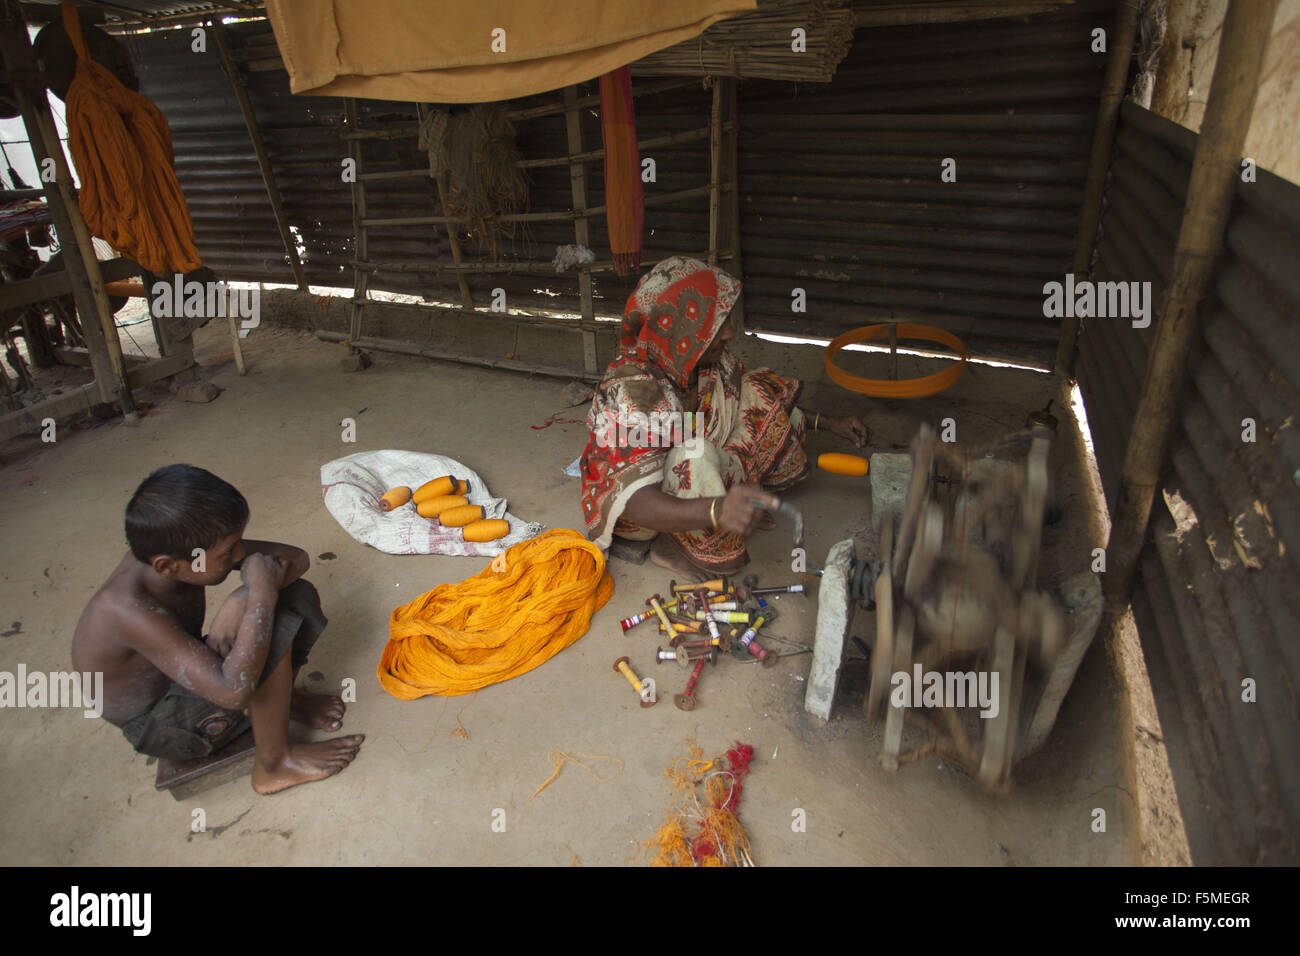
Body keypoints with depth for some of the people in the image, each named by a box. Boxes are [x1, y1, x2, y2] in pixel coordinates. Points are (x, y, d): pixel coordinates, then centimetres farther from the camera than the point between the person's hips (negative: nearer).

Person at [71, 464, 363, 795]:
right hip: (160, 727, -7)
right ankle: (274, 766, -13)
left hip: (187, 675, 7)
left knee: (300, 594, -7)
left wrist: (238, 605, -28)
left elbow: (297, 557, -9)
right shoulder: (128, 609, -37)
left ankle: (280, 699, 15)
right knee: (270, 618, -31)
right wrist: (261, 596, -37)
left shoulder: (171, 549, -16)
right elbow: (233, 690, -45)